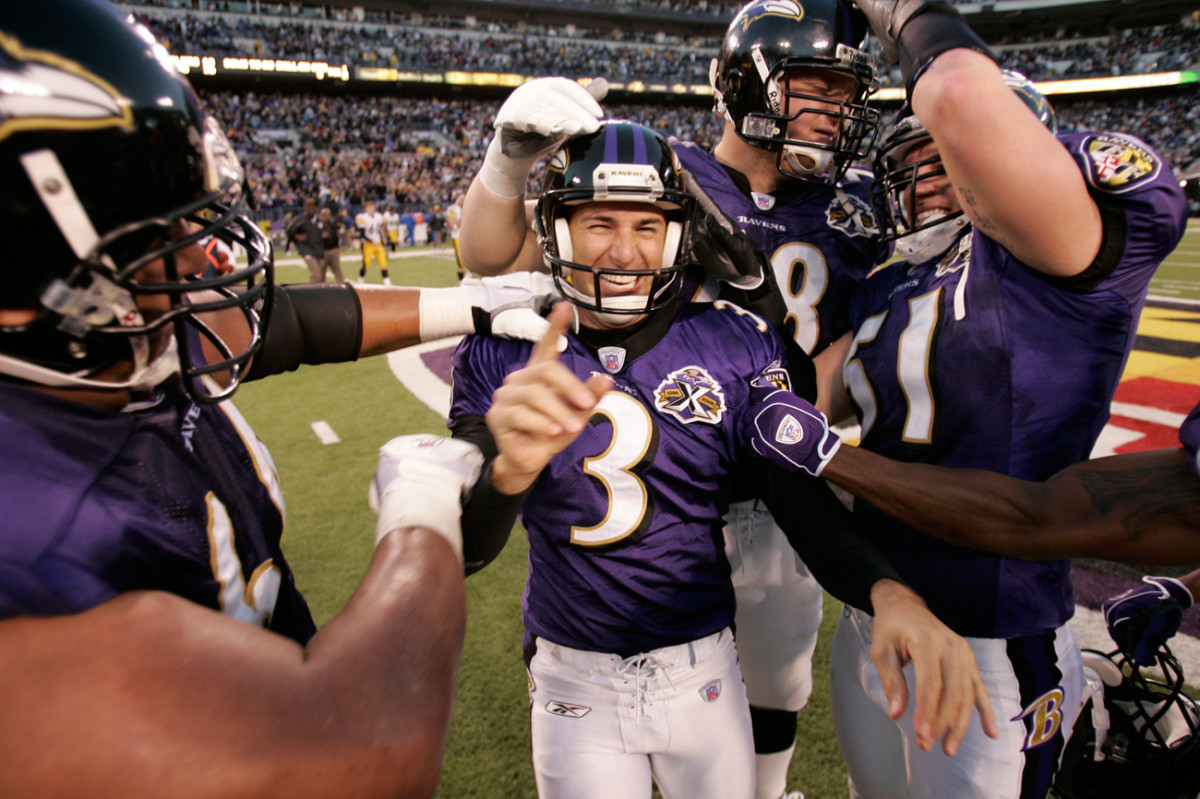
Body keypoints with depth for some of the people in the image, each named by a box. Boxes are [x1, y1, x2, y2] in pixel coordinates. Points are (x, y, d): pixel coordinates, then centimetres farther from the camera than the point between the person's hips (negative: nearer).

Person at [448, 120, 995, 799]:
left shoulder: (733, 345, -10)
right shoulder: (506, 358, -11)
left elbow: (806, 500, -11)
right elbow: (462, 551, -19)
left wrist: (889, 595, -32)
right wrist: (511, 468, -41)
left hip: (703, 670, 1)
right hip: (574, 682, -1)